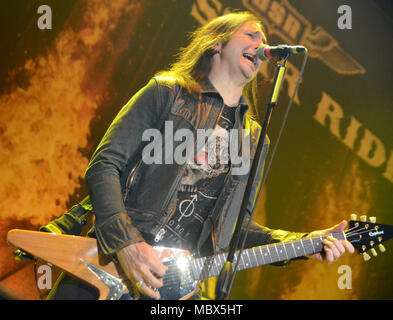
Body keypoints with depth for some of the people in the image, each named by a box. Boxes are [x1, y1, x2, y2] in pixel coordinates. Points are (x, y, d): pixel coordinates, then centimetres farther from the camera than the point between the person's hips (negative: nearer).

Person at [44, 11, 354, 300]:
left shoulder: (255, 140, 16)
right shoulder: (166, 93, 2)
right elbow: (104, 166, -5)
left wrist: (301, 243, 5)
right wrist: (126, 242, -18)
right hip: (113, 258, -4)